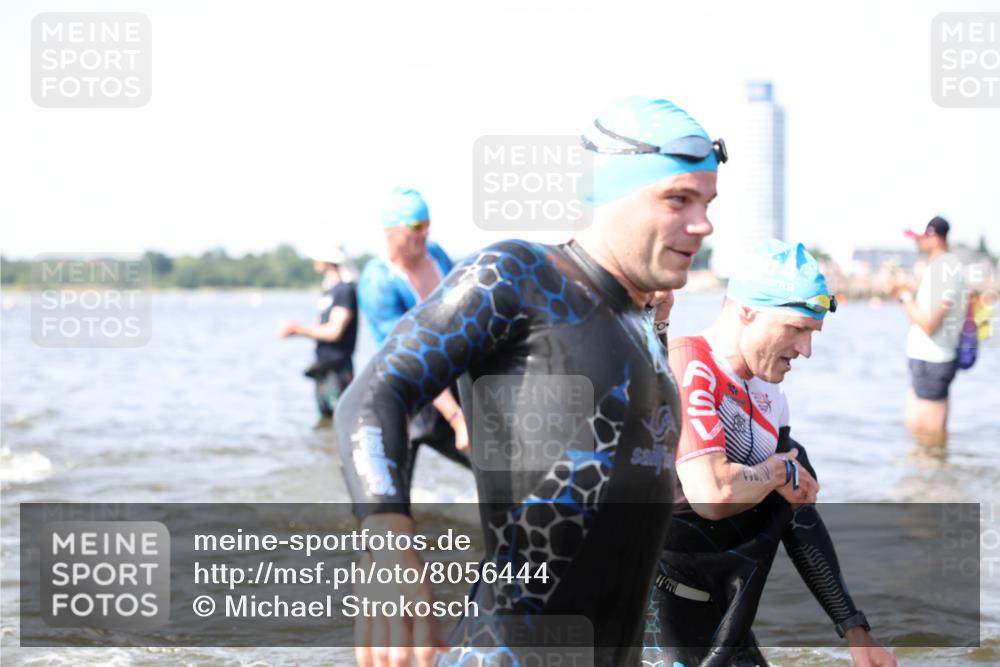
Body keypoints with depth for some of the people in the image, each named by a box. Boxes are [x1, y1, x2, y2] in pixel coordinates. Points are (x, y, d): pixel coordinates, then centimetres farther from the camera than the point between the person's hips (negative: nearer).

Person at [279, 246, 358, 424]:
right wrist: (296, 329, 1)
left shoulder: (345, 291, -13)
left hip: (338, 367, -9)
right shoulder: (328, 291, 15)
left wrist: (299, 328, -11)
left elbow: (334, 331, -18)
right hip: (323, 366, 9)